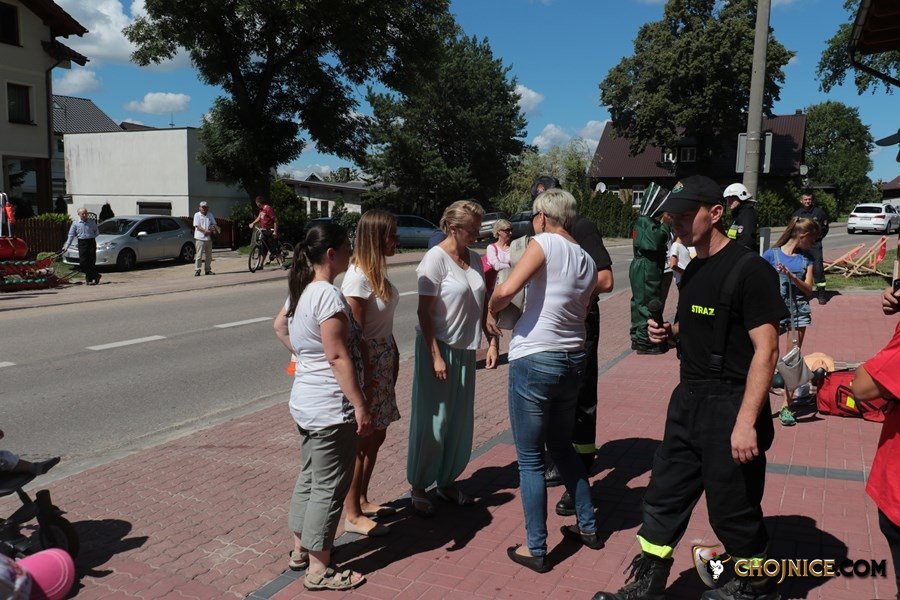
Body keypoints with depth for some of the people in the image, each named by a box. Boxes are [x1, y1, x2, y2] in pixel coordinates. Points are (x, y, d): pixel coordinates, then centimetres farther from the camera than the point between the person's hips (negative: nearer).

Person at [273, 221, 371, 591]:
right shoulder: (329, 295, -21)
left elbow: (279, 327, 26)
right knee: (329, 488, 2)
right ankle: (319, 571, 14)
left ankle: (301, 549, 36)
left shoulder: (301, 290, 8)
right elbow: (338, 356, -23)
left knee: (309, 478, 21)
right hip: (332, 409, -10)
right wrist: (360, 406, -20)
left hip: (304, 403, 10)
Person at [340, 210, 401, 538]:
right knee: (361, 439, 2)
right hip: (367, 362, -9)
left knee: (377, 434, 18)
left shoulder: (378, 271, 7)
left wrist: (394, 358, 13)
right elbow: (355, 335, -20)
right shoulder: (357, 277, -20)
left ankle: (362, 500, 34)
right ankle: (353, 516, 16)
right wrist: (365, 380, -19)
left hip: (384, 360, 9)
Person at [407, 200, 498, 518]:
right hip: (438, 347, -7)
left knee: (460, 420, 13)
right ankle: (418, 488, 17)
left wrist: (492, 341, 7)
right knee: (433, 420, 1)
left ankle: (447, 481, 30)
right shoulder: (436, 258, -14)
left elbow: (483, 304, 14)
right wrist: (436, 356, -18)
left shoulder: (474, 259, 7)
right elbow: (424, 312, -16)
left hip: (465, 349, 7)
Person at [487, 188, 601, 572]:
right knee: (562, 447, 25)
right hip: (573, 360, 8)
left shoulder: (545, 243, -11)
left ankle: (535, 549, 15)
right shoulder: (588, 262, 11)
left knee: (530, 460, 5)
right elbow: (581, 315, 14)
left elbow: (508, 289, -23)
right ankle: (588, 527, 35)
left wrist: (491, 311, -4)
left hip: (534, 361, -7)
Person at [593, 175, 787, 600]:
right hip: (688, 400, 8)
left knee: (733, 511, 7)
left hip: (730, 406, -8)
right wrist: (669, 335, 1)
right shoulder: (694, 270, 11)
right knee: (664, 499, 13)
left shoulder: (749, 269, -15)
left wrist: (746, 421, -23)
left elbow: (766, 349, -18)